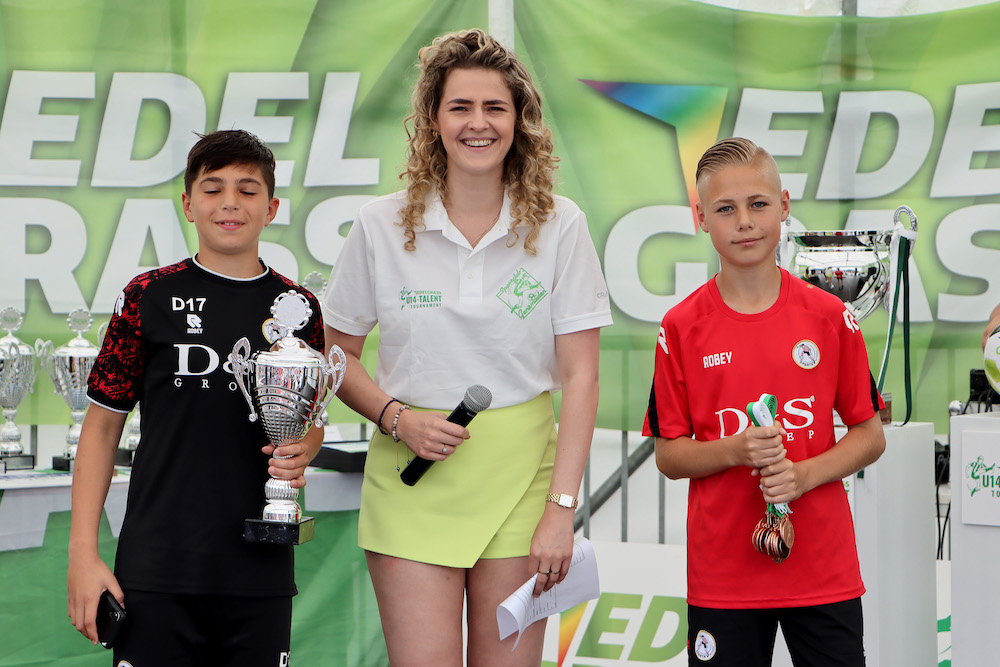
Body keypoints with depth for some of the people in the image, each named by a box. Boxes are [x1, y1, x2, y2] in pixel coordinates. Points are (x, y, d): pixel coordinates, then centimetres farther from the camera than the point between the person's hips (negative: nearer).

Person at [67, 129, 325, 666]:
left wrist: (301, 453, -5)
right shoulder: (149, 297, 2)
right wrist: (83, 552, -3)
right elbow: (102, 425, 4)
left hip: (260, 574, 2)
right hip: (157, 569, -2)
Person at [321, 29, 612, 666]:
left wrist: (561, 508, -11)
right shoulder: (382, 225, 1)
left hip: (519, 476, 0)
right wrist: (396, 417, -9)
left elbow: (579, 375, -4)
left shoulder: (559, 226, -1)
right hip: (412, 478, 0)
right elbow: (336, 355, 9)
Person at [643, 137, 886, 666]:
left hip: (824, 568, 1)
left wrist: (804, 474, -11)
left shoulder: (829, 316, 1)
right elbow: (668, 455, 3)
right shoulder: (682, 328, -1)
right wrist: (734, 451, -15)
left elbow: (870, 436, 6)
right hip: (722, 575, 0)